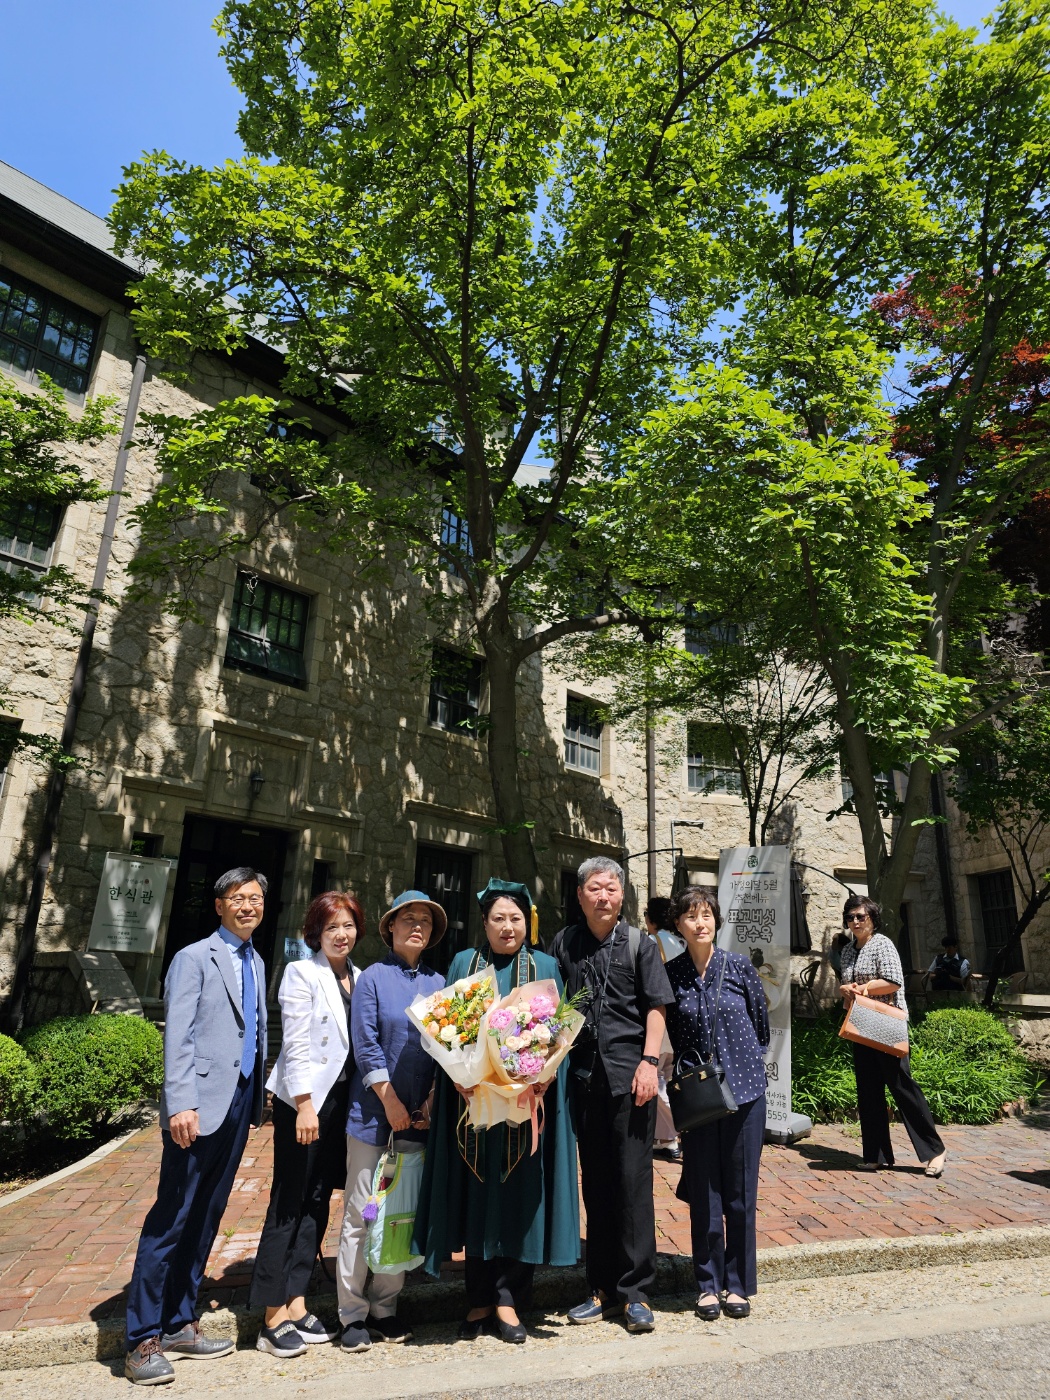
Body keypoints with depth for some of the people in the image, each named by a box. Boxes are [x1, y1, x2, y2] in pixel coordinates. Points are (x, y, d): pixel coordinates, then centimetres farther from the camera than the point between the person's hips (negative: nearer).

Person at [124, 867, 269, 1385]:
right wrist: (181, 1103, -21)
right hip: (202, 1105, -7)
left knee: (205, 1219, 14)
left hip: (239, 1105, 7)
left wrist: (258, 1099, 12)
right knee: (170, 1220, -1)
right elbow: (177, 1036, -14)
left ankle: (179, 1324, 25)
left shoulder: (256, 963, 15)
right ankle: (143, 1340, 11)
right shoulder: (194, 958, -7)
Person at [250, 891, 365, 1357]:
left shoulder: (359, 978, 8)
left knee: (318, 1203, 12)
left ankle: (296, 1304, 23)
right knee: (288, 1205, 2)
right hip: (303, 1099, -6)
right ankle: (273, 1318, 13)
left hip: (342, 1100, 6)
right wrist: (305, 1105, -18)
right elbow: (295, 1043, -13)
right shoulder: (302, 973, -9)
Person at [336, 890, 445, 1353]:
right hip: (374, 1112, -4)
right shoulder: (373, 978, -4)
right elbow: (366, 1046, -8)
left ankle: (385, 1308, 25)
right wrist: (390, 1101, -11)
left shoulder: (437, 983, 7)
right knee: (360, 1215, 3)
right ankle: (352, 1314, 18)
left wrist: (428, 1103, -1)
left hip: (417, 1117, 4)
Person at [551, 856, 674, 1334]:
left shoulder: (639, 943, 2)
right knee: (594, 1183, 12)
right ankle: (603, 1288, 26)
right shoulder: (565, 944, 7)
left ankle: (634, 1292, 15)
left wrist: (649, 1061, -10)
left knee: (633, 1180, 2)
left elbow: (655, 1007, 0)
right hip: (583, 1075, 3)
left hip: (629, 1074, -2)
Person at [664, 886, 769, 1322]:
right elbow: (669, 1035, 8)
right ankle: (708, 1284, 25)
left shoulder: (740, 967, -5)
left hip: (744, 1091, 0)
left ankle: (738, 1284, 25)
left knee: (740, 1191, 9)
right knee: (703, 1193, 9)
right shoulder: (671, 975, -3)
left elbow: (761, 1024, 8)